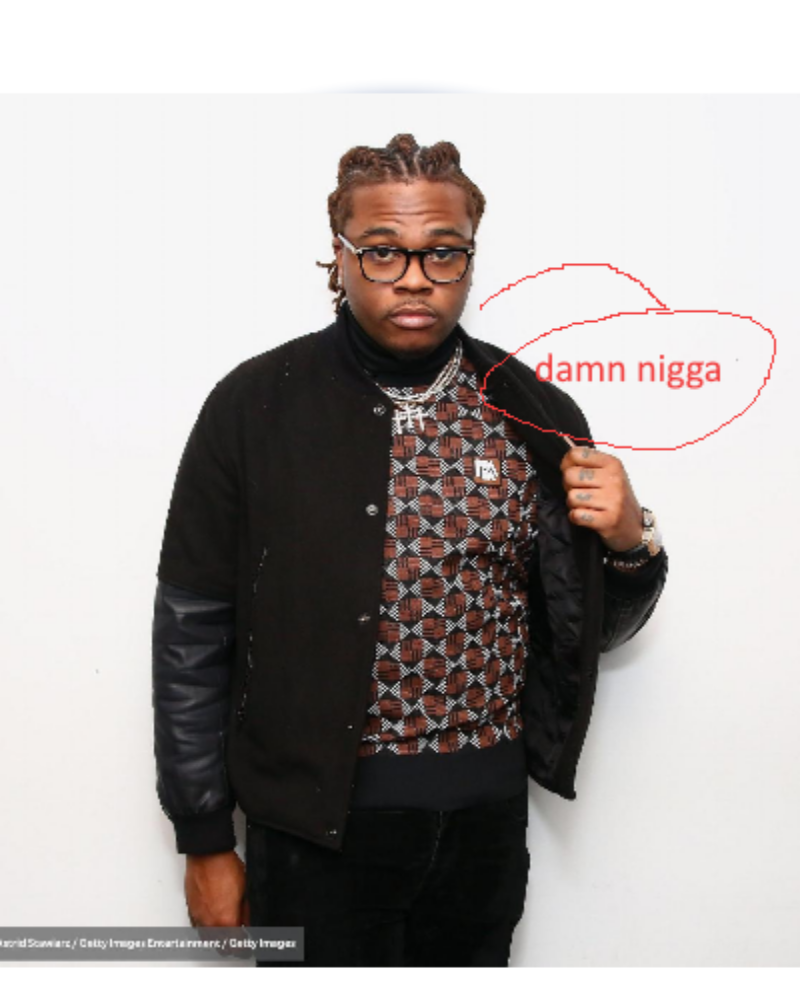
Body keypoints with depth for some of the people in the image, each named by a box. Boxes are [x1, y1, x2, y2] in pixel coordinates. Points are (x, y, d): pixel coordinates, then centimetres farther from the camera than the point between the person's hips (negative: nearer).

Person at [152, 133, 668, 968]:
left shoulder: (537, 416, -1)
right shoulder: (256, 405, -9)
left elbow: (594, 627, 8)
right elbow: (193, 636, -5)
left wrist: (627, 541, -13)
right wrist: (205, 843, -2)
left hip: (489, 814, 3)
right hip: (318, 815, -3)